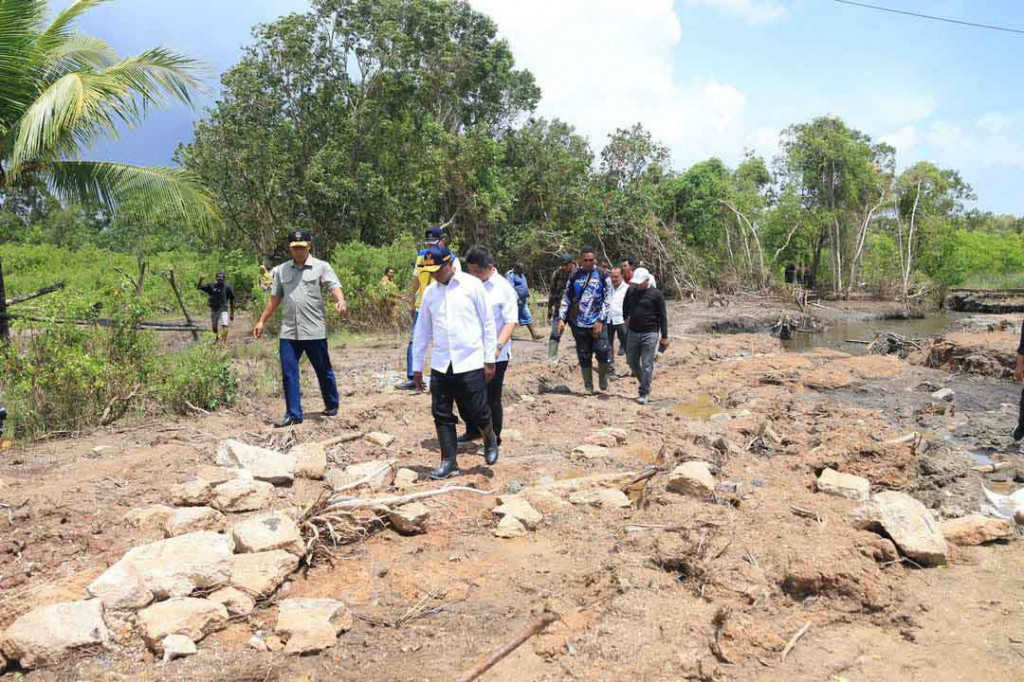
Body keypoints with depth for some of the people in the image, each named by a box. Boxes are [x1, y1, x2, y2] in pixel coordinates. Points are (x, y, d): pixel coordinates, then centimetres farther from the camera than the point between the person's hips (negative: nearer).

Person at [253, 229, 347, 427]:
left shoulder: (321, 267, 0)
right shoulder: (281, 270, 13)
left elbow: (335, 287, -12)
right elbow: (275, 298, 18)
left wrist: (340, 301, -33)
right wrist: (262, 321, 16)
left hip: (314, 331, -3)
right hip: (288, 332, 3)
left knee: (323, 371, 9)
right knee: (288, 373, 1)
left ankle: (332, 405, 29)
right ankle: (293, 414, 8)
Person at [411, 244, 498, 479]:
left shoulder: (472, 285, -4)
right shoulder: (430, 292, 8)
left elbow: (488, 323, -2)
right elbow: (422, 331, 14)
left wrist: (489, 360, -3)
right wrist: (417, 366, 14)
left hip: (470, 363, -4)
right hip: (440, 365, 4)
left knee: (477, 412, 2)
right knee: (442, 415, 4)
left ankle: (490, 440, 33)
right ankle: (449, 462, 16)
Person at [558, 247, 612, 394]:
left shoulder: (602, 275, 0)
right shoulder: (575, 276, 7)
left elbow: (607, 299, -3)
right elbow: (566, 298, 9)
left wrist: (600, 320, -12)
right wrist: (561, 318, -1)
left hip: (596, 322, -2)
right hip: (578, 323, 2)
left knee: (603, 352, -14)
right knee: (584, 357, 7)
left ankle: (603, 375, 15)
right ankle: (588, 387, 20)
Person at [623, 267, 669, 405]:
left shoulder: (656, 294, -8)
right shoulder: (631, 291, 4)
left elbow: (662, 316, -5)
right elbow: (625, 308, 22)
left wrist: (664, 336, -5)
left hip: (649, 334, -5)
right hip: (633, 332, 5)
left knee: (647, 365, -3)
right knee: (632, 362, 12)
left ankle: (644, 394, 4)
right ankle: (644, 383, 33)